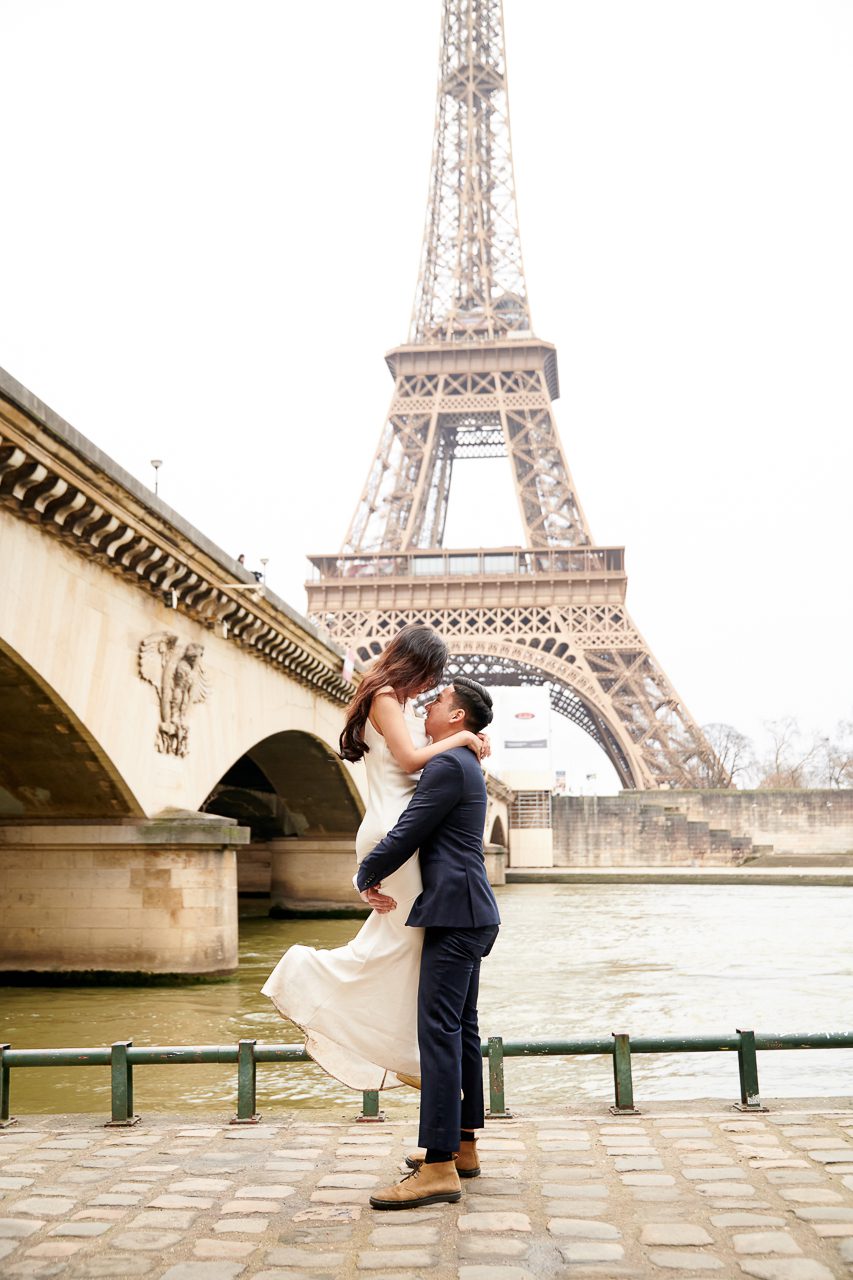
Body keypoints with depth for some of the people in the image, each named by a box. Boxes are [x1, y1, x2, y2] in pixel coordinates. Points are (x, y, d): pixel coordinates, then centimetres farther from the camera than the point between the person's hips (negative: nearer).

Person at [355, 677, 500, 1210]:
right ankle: (462, 1146, 24)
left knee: (440, 1032, -11)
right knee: (462, 1030, 15)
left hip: (455, 915, -11)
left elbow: (406, 834, -16)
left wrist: (366, 878, -2)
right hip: (465, 913, 11)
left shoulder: (448, 765, -13)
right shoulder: (464, 765, 20)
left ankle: (439, 1169, -10)